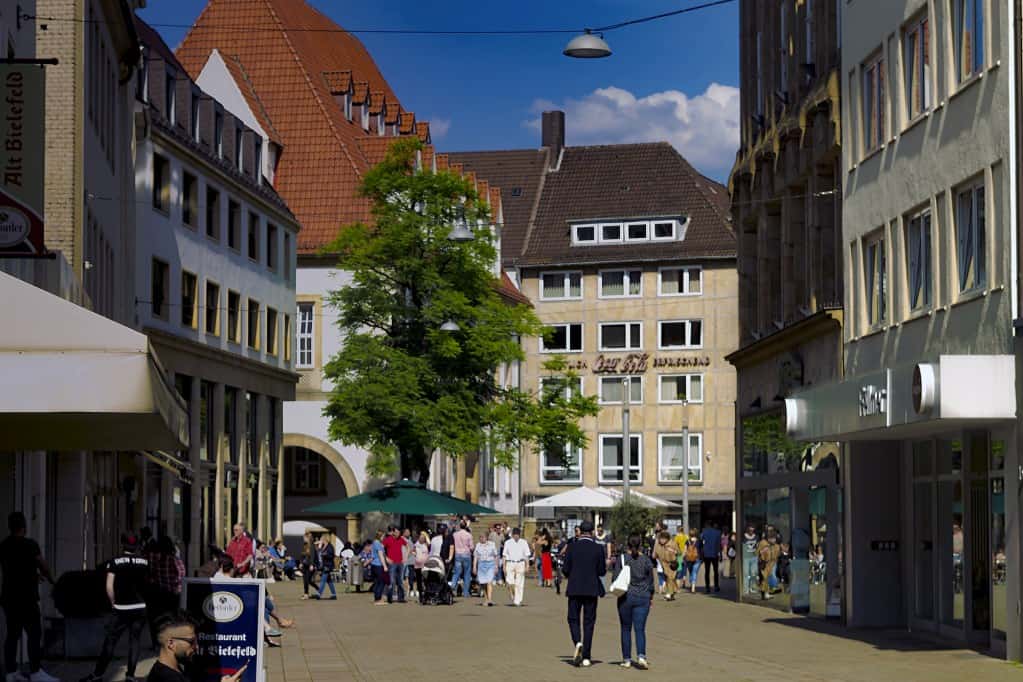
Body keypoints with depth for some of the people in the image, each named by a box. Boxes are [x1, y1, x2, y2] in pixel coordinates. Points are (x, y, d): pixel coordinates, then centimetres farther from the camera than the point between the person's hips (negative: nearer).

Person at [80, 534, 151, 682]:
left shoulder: (114, 561, -4)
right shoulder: (144, 562, 3)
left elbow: (109, 587, -8)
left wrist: (114, 603, 5)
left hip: (122, 608, -2)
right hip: (141, 607, 2)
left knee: (110, 641, 3)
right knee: (134, 640, 9)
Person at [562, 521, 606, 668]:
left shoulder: (571, 547, -4)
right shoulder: (598, 549, -3)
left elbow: (566, 570, -3)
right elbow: (602, 572, -2)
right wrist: (605, 566, 20)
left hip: (574, 589, -1)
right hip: (592, 589, 1)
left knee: (573, 619, 12)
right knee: (589, 622, 7)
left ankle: (578, 643, -16)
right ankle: (586, 657, 4)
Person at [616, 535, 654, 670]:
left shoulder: (623, 559, -5)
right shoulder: (647, 560, 0)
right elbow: (651, 581, 5)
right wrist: (651, 597, 18)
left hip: (625, 597, -1)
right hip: (643, 598, 1)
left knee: (626, 629, 9)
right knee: (640, 629, -1)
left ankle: (627, 660, 10)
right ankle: (641, 656, -20)